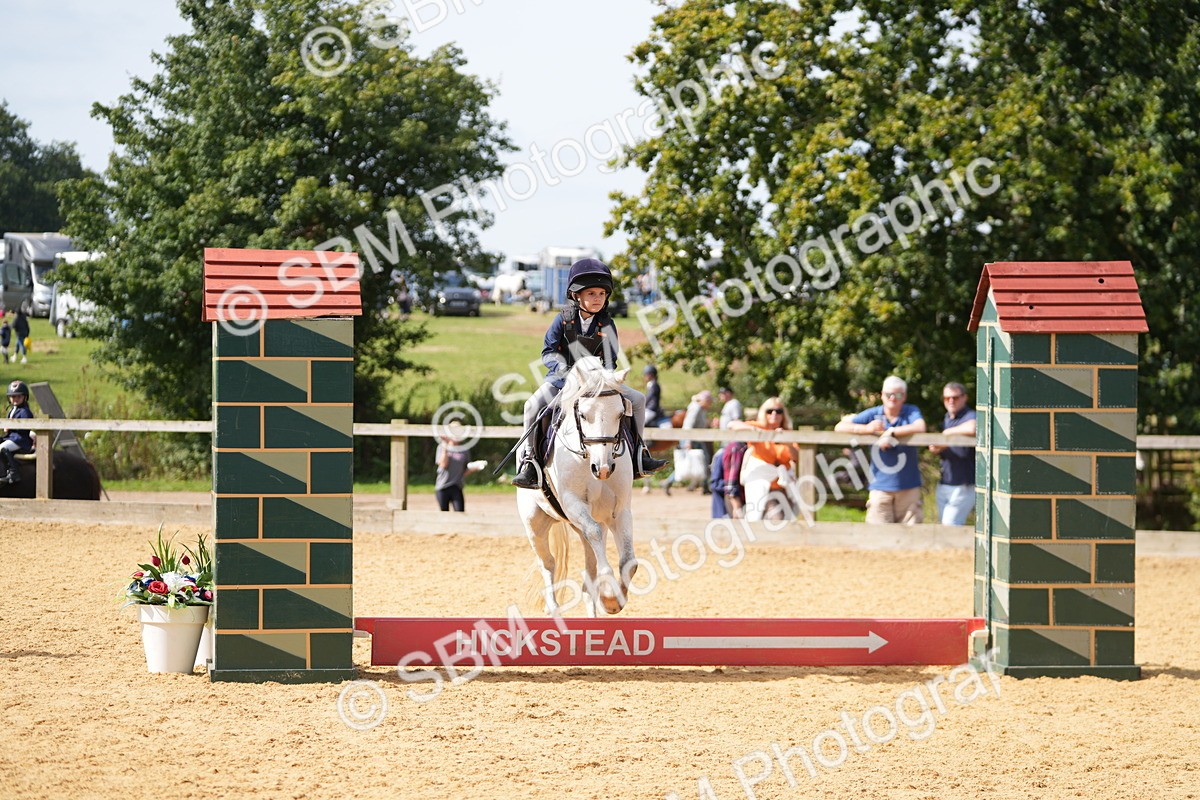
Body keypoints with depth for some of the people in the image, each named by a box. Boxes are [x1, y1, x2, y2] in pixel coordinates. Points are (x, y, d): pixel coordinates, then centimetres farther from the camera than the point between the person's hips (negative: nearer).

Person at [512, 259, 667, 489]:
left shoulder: (606, 325, -2)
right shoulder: (564, 320, -5)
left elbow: (610, 360, -1)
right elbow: (548, 351, -4)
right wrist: (563, 368, -21)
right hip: (563, 378, -2)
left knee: (637, 399, -7)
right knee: (533, 404, -29)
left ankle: (638, 456, 7)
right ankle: (528, 463, -19)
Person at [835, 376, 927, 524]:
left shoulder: (911, 412, 2)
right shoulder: (873, 414, 7)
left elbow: (920, 428, -20)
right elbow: (840, 427, 2)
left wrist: (891, 433, -19)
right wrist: (866, 428, -15)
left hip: (908, 486, -1)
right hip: (880, 487, 1)